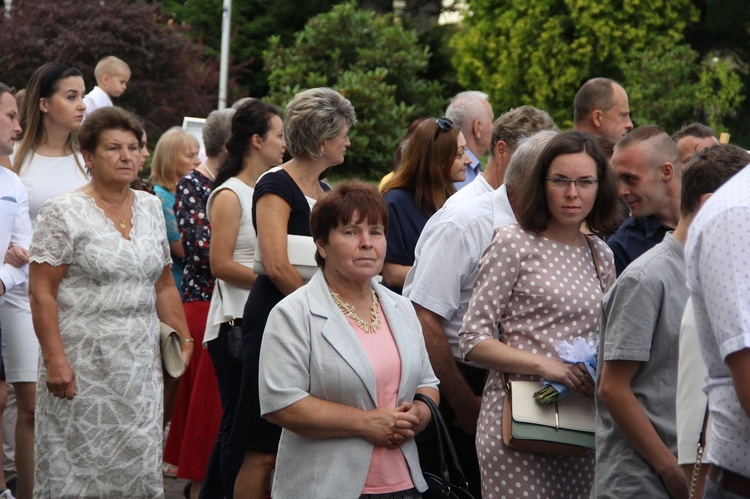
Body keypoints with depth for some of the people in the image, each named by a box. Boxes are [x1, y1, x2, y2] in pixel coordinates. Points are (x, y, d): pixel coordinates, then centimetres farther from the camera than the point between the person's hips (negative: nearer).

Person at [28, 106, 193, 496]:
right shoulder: (64, 212, -5)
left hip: (140, 361, 5)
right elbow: (42, 294, -9)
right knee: (77, 466, -4)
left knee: (139, 462, 1)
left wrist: (183, 337, 11)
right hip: (83, 363, -5)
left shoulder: (150, 208, 12)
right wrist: (55, 361, -17)